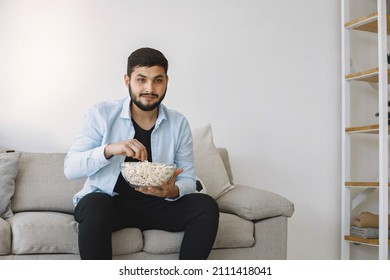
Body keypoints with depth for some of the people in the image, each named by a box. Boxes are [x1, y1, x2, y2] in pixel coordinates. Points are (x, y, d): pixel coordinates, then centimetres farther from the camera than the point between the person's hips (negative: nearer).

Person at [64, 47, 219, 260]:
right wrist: (109, 150, -29)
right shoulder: (101, 114, -6)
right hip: (107, 201, -2)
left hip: (155, 204, 3)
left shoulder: (178, 123, 1)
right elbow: (70, 168, -10)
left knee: (206, 206, -21)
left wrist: (174, 191, -21)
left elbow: (188, 179, 4)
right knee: (93, 207, -36)